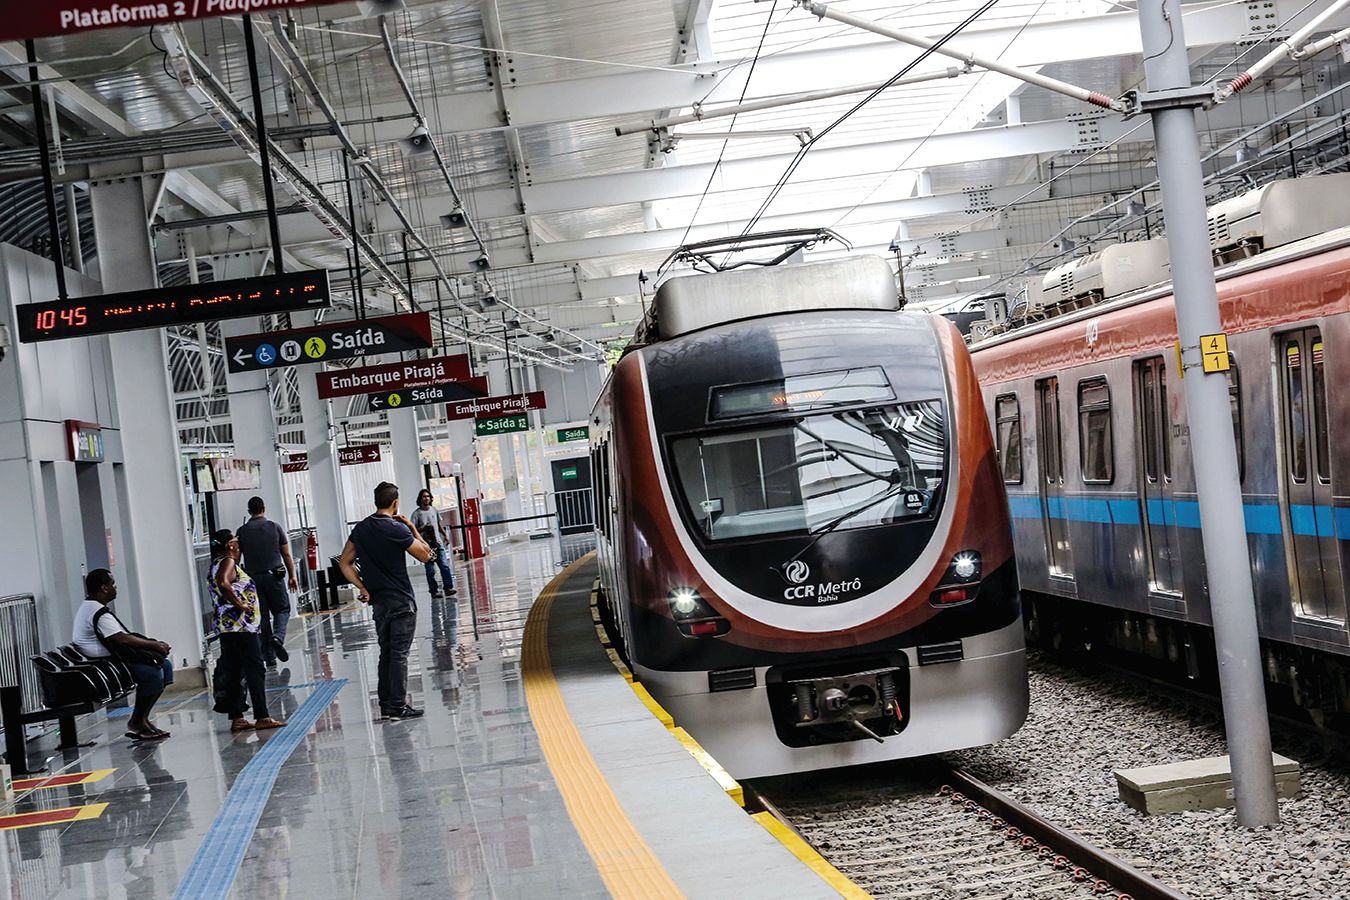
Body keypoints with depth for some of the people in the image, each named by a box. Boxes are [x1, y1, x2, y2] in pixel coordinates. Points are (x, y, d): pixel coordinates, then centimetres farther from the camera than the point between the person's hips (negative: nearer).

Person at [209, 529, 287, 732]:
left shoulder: (217, 563, 18)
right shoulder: (228, 562, -11)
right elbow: (223, 582, -30)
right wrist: (239, 604, -21)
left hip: (226, 625, 10)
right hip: (240, 624, -10)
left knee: (233, 673, 10)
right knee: (256, 670, -6)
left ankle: (236, 718, 11)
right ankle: (262, 717, -8)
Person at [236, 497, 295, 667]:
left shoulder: (241, 532, 3)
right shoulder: (275, 527, 2)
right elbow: (287, 555, 4)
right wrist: (292, 576, 10)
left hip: (253, 578, 1)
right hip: (274, 576, -1)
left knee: (262, 617, 6)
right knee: (282, 610, 11)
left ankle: (269, 656, 6)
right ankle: (278, 637, -18)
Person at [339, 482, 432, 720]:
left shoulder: (361, 528, 6)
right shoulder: (397, 529, -15)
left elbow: (344, 562, 7)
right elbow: (425, 555, -6)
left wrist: (362, 587, 4)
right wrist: (412, 528, 1)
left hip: (378, 601, 6)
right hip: (401, 602, -6)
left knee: (386, 653, 14)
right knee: (399, 654, -2)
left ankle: (385, 704, 17)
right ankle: (398, 706, -1)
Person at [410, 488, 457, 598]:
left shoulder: (435, 510, 12)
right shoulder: (416, 513, -3)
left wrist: (445, 535, 15)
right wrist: (424, 528, -18)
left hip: (438, 543, 4)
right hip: (426, 544, -4)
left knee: (444, 566, -4)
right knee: (430, 570, -1)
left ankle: (448, 588, -2)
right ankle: (434, 591, 4)